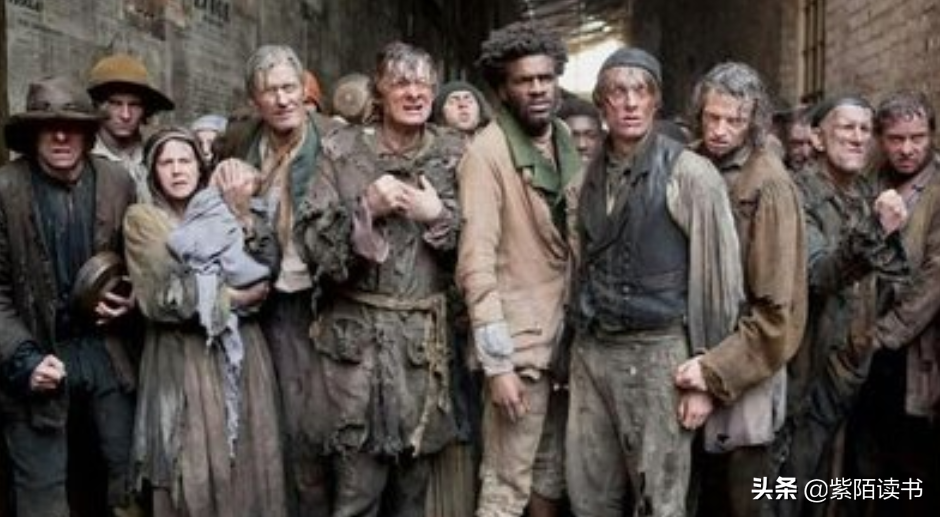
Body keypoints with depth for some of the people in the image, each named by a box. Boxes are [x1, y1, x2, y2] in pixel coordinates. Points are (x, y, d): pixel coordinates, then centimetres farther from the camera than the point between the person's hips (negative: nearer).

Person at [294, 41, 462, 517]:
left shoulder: (452, 154, 6)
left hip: (426, 334, 2)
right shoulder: (343, 150, 1)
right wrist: (365, 207, -16)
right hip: (357, 332, -2)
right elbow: (311, 241, -4)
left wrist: (437, 214, -10)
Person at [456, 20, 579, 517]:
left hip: (565, 334, 7)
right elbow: (476, 264, -19)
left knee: (553, 473, 18)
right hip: (519, 340, -7)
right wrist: (497, 362, -22)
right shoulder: (488, 151, -14)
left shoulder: (565, 140, 8)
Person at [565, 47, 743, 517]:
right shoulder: (593, 173, 9)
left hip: (656, 352, -5)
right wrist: (577, 347, 13)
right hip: (591, 351, 6)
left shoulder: (689, 174, -9)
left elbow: (718, 279, -10)